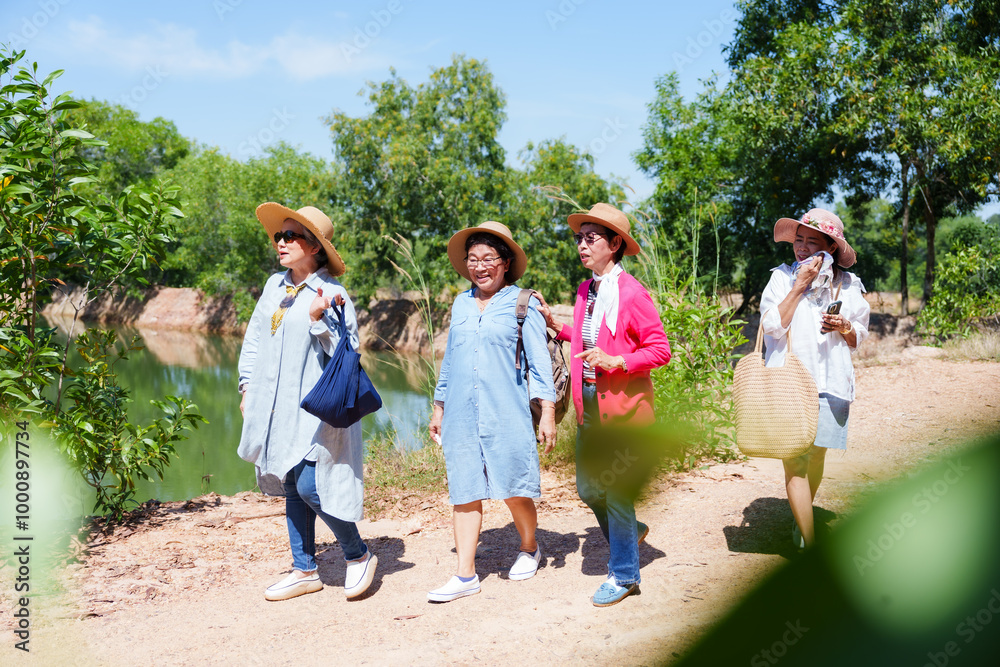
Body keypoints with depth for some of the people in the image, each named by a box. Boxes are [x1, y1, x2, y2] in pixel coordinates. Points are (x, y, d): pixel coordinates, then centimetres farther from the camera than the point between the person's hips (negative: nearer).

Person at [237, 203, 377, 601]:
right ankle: (305, 571, 26)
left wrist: (319, 320, -23)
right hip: (274, 407, 7)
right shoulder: (275, 286, 10)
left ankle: (359, 556, 10)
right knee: (291, 487, 12)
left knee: (309, 486, -12)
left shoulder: (332, 293, -9)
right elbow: (254, 338, 18)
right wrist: (247, 388, 15)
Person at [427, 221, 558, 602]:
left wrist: (548, 412, -6)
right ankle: (465, 575, 11)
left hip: (507, 414, -4)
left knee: (513, 489, 2)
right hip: (462, 415, 4)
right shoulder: (460, 305, 14)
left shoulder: (522, 305, 1)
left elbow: (539, 360, 0)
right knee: (465, 492, 4)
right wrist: (439, 409, 22)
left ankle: (529, 549, 30)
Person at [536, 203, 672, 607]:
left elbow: (660, 350, -12)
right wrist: (555, 325, 11)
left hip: (622, 404, -7)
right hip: (589, 403, 7)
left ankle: (623, 575, 18)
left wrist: (614, 361, -23)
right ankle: (630, 532, 39)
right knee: (587, 487, 13)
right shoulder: (585, 292, 10)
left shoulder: (632, 293, -12)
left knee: (616, 489, 1)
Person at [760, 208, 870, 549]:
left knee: (816, 458, 10)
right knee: (795, 461, -10)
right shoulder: (782, 277, 3)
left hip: (830, 384, 3)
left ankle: (801, 519, 36)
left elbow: (858, 339, 16)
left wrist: (844, 327, -6)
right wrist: (800, 286, -11)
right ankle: (809, 545, -7)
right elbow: (771, 326, -10)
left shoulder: (847, 284, 9)